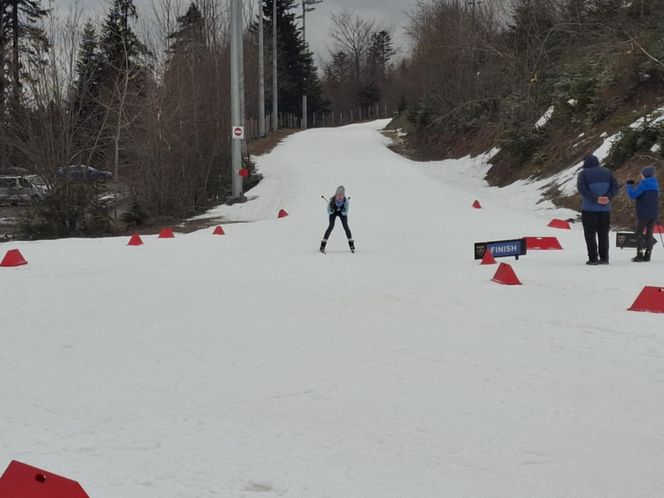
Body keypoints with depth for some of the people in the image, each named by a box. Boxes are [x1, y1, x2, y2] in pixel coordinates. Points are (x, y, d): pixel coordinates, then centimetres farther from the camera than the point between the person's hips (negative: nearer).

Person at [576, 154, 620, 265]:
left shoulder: (584, 173, -3)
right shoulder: (606, 172, 9)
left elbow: (582, 188, -17)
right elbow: (616, 186, 1)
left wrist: (596, 198, -17)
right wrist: (608, 197, -10)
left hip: (589, 209, -4)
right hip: (605, 209, 4)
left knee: (590, 234, 2)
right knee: (603, 234, 12)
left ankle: (593, 258, -2)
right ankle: (604, 258, 10)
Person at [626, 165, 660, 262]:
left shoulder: (643, 184, -12)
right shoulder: (655, 184, 10)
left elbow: (633, 195, -18)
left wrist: (629, 185, -3)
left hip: (643, 214, -6)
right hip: (653, 214, 6)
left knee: (640, 234, 1)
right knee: (649, 234, 11)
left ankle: (640, 254, -6)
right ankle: (647, 255, 8)